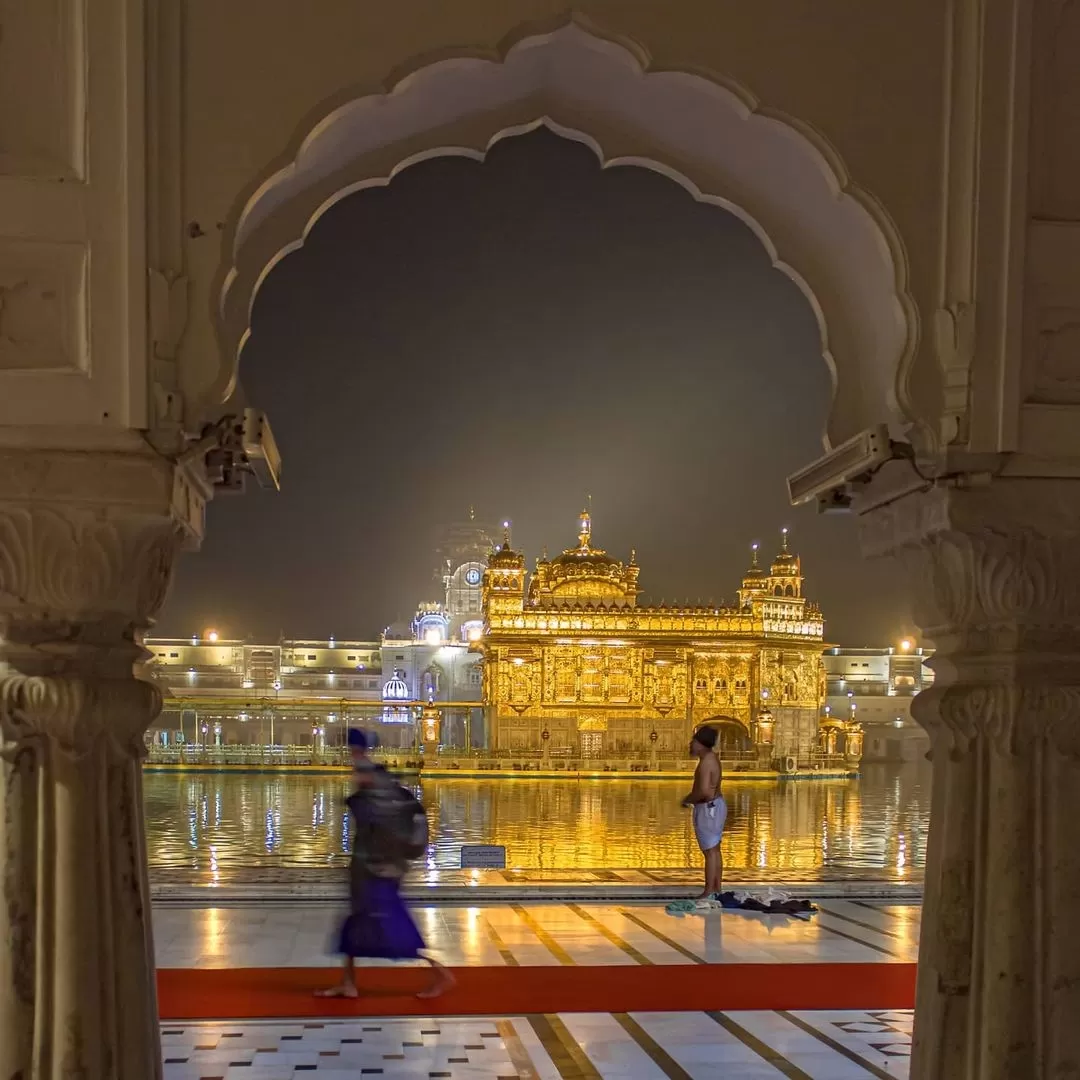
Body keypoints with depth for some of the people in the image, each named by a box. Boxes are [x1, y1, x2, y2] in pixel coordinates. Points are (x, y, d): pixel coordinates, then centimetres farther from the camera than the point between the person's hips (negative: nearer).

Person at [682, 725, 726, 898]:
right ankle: (717, 889, 23)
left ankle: (708, 893, 0)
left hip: (707, 809, -10)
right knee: (715, 850, 15)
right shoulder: (711, 756, 10)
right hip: (715, 805, 10)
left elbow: (704, 791, -29)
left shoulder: (705, 762, -22)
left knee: (710, 852, -4)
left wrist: (687, 799, -13)